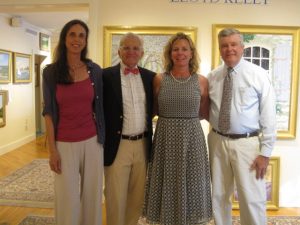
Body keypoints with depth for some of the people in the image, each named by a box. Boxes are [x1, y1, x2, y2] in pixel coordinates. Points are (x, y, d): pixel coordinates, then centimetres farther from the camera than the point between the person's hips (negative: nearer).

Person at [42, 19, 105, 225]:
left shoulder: (95, 70, 1)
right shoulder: (51, 72, -3)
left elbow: (99, 107, 7)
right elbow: (49, 112, -2)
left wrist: (103, 138, 6)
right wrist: (52, 149, -5)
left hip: (92, 141, 1)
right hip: (65, 144, -1)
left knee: (93, 195, 11)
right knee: (67, 199, 8)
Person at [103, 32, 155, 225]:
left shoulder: (150, 76, 6)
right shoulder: (106, 75, -5)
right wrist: (103, 136, -7)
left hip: (142, 145, 4)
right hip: (117, 146, -3)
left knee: (137, 197, 17)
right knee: (116, 198, 8)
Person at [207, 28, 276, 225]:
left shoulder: (258, 75, -5)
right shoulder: (212, 77, 4)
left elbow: (268, 116, -7)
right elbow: (206, 110, 12)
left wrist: (265, 152, -10)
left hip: (247, 143, -3)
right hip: (217, 141, 4)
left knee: (252, 199, 2)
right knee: (219, 196, 16)